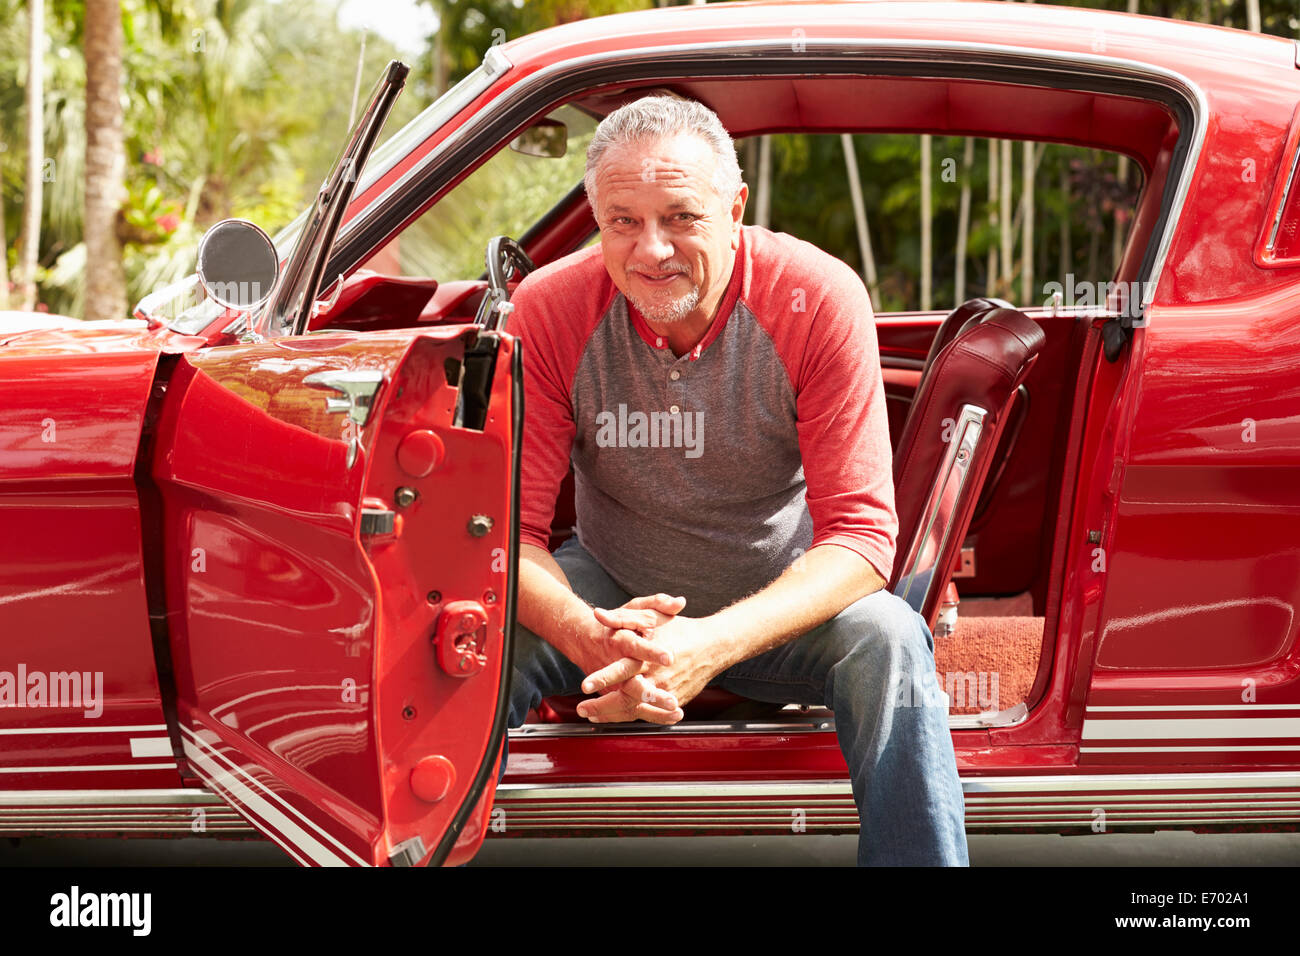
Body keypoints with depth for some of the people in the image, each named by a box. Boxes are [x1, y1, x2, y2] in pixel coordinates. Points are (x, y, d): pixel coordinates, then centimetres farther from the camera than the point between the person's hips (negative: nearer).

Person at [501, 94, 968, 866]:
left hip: (778, 599, -1)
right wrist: (586, 633, -39)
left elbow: (860, 534, -23)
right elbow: (510, 525, -15)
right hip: (616, 593, 1)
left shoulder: (819, 300, -21)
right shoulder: (549, 310, -16)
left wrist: (715, 643, -40)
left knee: (885, 641, -31)